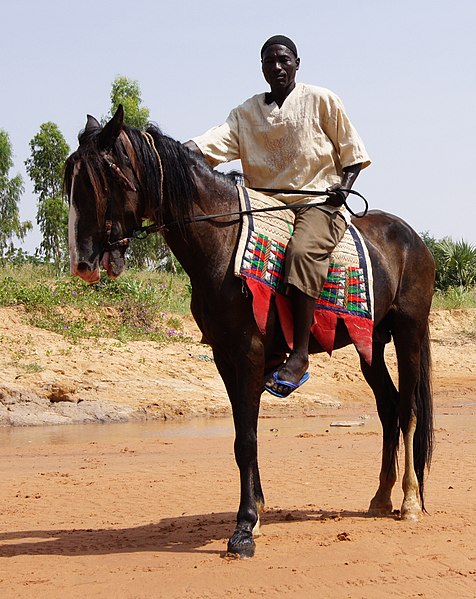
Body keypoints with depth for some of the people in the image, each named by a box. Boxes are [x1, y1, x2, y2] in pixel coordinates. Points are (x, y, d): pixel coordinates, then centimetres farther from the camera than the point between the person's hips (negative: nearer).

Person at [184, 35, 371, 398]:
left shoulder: (321, 101, 7)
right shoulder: (247, 112, 14)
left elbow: (352, 153, 11)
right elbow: (210, 144, -2)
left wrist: (344, 186, -7)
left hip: (319, 203, -5)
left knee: (302, 251, -35)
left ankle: (300, 355, -37)